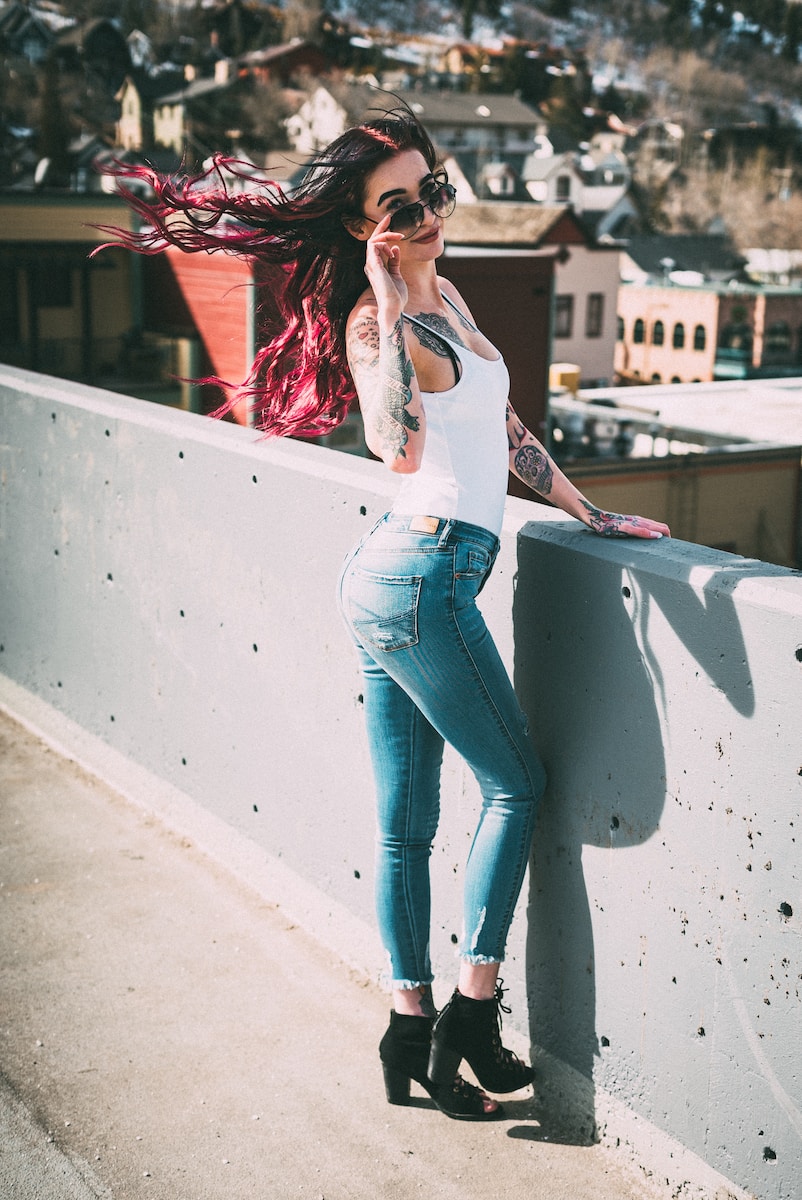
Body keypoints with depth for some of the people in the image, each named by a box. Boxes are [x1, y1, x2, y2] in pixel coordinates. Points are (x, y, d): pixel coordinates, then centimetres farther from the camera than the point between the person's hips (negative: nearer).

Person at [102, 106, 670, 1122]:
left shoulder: (443, 298, 15)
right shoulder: (374, 322, -12)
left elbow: (503, 424, 22)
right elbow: (399, 449, -31)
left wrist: (590, 514, 21)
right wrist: (390, 310, -25)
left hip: (393, 578, 8)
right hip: (422, 575, -8)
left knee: (404, 825, 11)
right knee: (516, 783, 4)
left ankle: (412, 1032, 22)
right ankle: (470, 1010, 12)